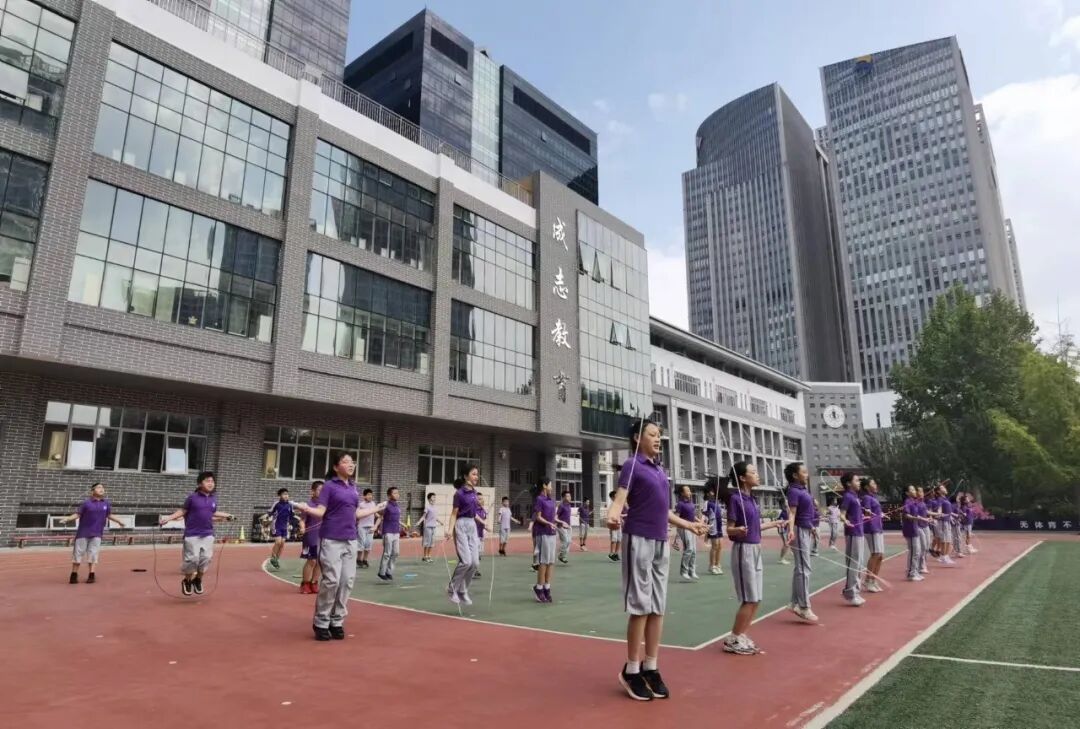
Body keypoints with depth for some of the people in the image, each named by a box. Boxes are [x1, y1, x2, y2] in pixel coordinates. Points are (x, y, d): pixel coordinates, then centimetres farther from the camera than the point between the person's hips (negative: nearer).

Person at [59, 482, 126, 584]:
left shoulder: (106, 503, 4)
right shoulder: (86, 503, -6)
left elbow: (109, 515, 16)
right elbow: (77, 514, -7)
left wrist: (118, 521, 20)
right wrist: (68, 518, -23)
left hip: (96, 534, 2)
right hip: (83, 532, -2)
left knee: (93, 553, 1)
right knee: (79, 552, 4)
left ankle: (91, 576, 5)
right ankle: (74, 575, 16)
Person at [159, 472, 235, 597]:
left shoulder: (214, 498, 5)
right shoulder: (192, 497, -9)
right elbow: (182, 511, -3)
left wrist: (225, 516, 10)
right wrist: (168, 518, -13)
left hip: (208, 534, 4)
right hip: (192, 535, -4)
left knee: (206, 558, 1)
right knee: (192, 559, -1)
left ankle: (198, 580, 24)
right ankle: (187, 581, 25)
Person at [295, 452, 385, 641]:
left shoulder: (353, 487, 12)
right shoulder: (329, 486, -5)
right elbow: (321, 511, -10)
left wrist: (376, 509, 26)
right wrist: (307, 509, -30)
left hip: (350, 540, 6)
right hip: (332, 540, -6)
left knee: (347, 581, 5)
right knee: (331, 581, -7)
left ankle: (337, 622, 16)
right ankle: (321, 623, 8)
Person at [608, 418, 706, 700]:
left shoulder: (660, 469, 15)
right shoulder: (633, 465, -7)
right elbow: (620, 498, -18)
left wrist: (688, 525, 32)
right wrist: (612, 517, -39)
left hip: (661, 542, 7)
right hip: (639, 541, -7)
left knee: (658, 608, 9)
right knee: (640, 607, -3)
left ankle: (651, 668, 19)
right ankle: (631, 670, 9)